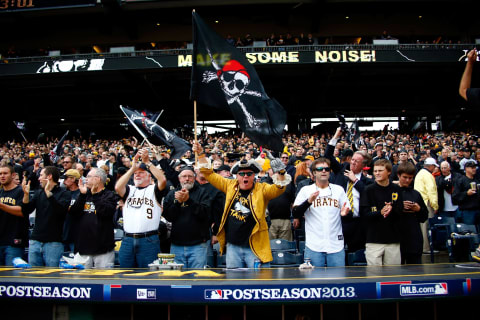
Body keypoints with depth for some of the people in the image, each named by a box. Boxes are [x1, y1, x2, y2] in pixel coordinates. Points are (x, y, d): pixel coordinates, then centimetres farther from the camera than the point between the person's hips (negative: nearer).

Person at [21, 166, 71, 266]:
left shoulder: (64, 193, -2)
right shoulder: (39, 192, 16)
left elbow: (61, 210, -20)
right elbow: (26, 211, 8)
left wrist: (48, 193, -21)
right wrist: (26, 194, -6)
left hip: (53, 242, -5)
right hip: (35, 241, 5)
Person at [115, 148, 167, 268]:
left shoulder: (154, 190, 6)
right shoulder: (129, 190, 16)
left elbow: (163, 180, -14)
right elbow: (117, 187, -4)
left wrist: (147, 161, -13)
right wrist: (132, 168, -7)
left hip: (149, 241, -3)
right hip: (128, 240, 4)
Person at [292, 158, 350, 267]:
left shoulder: (339, 189, 11)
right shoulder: (306, 190, 5)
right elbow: (295, 214, -3)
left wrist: (344, 213, -10)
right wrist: (309, 201, -18)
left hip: (336, 246, 2)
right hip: (313, 247, -2)